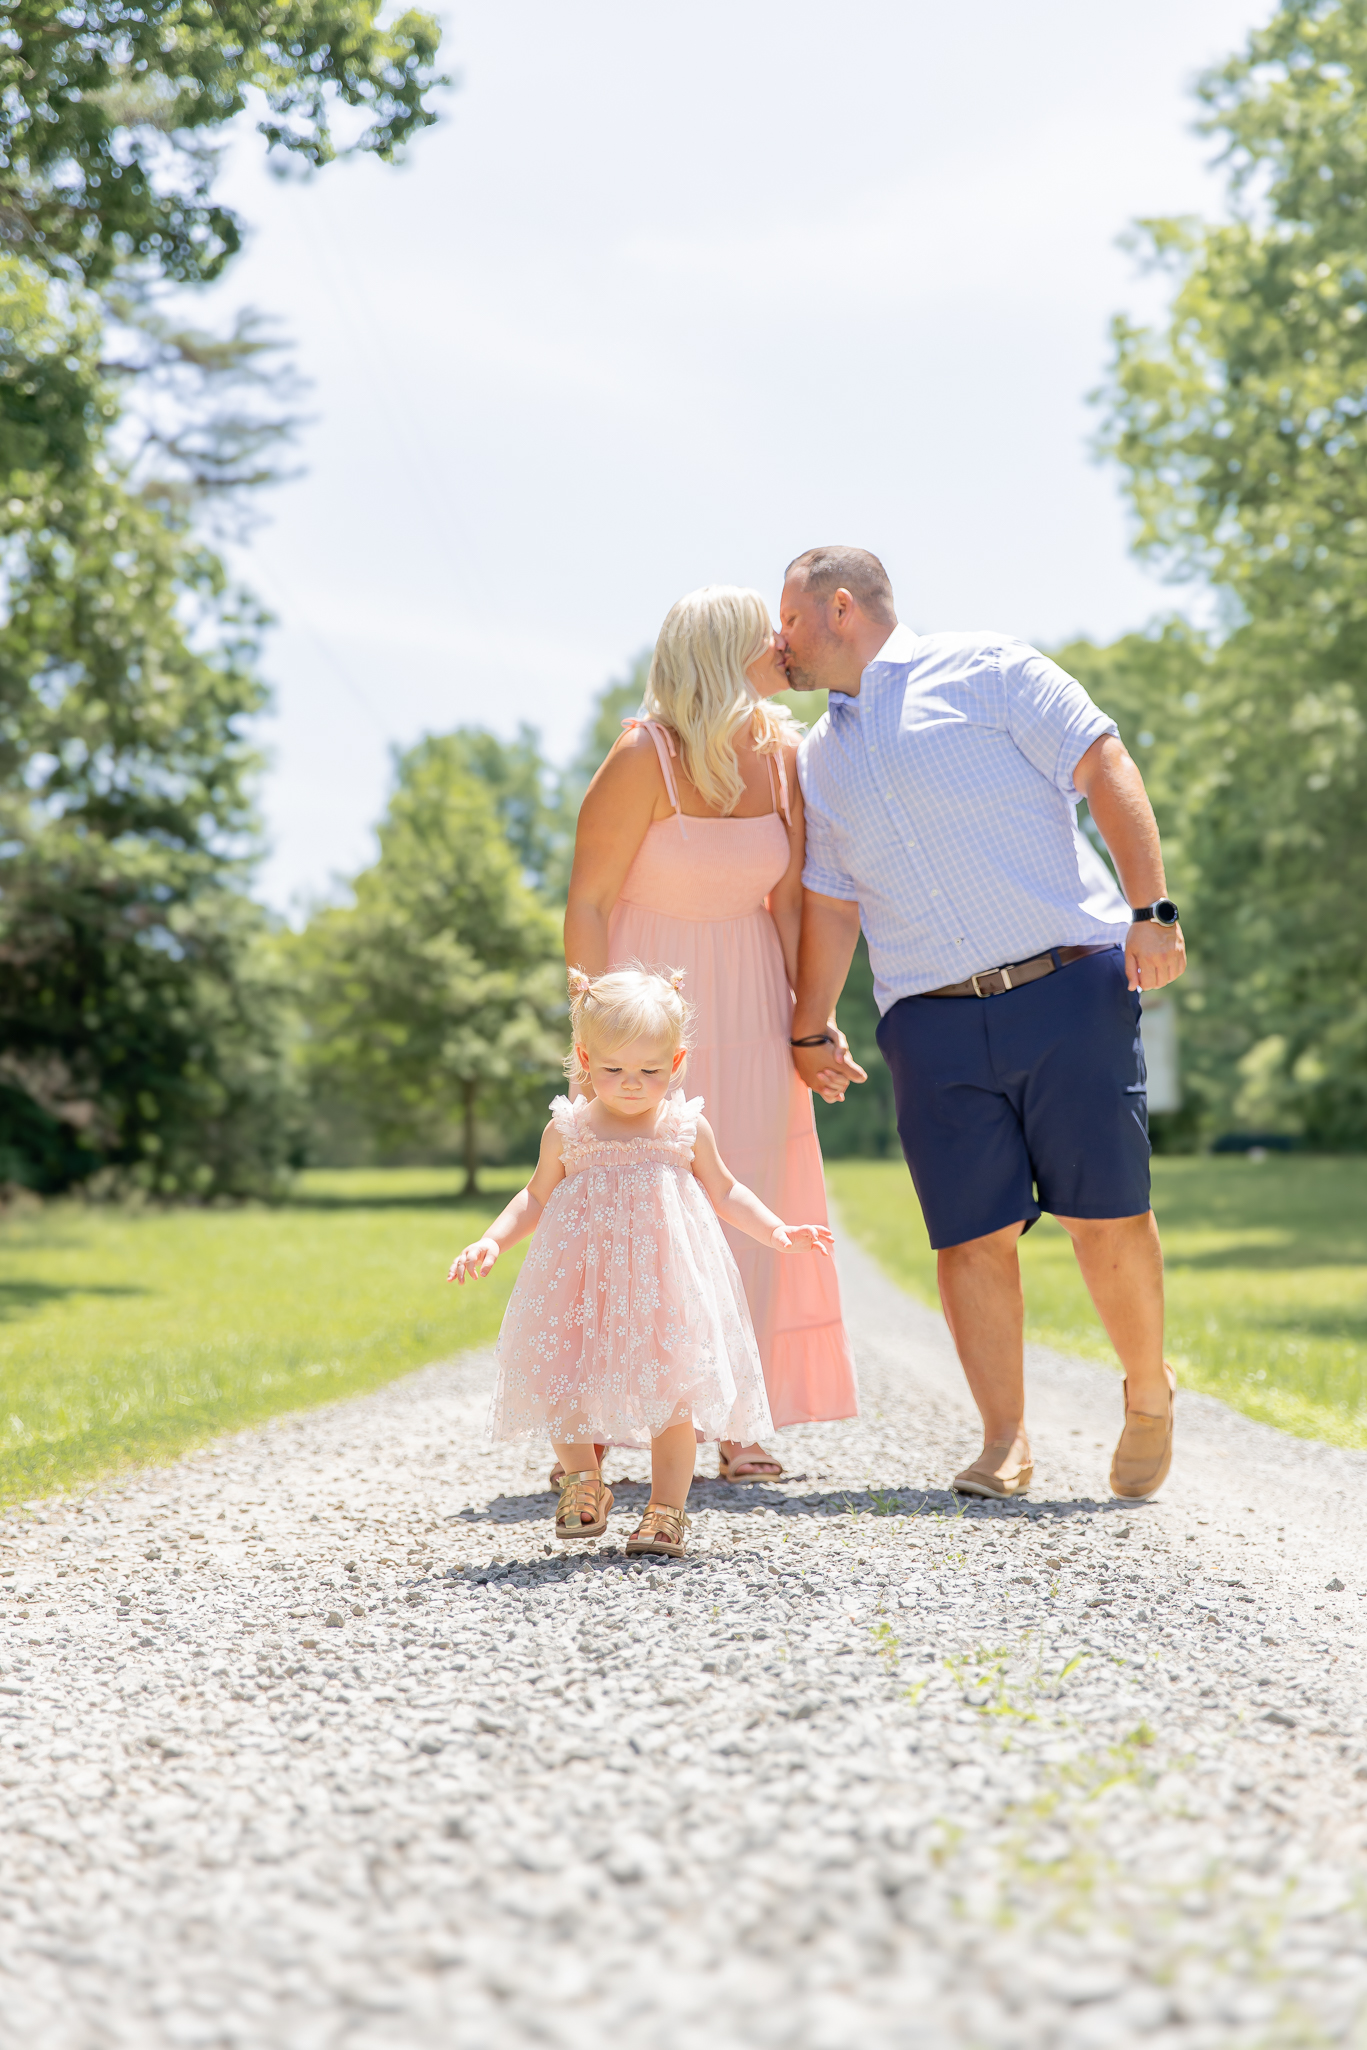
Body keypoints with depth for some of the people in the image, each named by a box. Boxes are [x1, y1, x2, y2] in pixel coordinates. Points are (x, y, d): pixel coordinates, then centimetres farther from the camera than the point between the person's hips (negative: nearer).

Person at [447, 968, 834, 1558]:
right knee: (563, 1385, 1)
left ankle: (666, 1510, 10)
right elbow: (536, 1198, 13)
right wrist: (490, 1242, 0)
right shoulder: (567, 1131, 1)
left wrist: (775, 1231, 4)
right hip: (584, 1282, 1)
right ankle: (583, 1480, 25)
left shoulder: (687, 1128, 2)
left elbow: (724, 1192, 15)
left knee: (674, 1391, -2)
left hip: (666, 1279, 0)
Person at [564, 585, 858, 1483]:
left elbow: (789, 899, 4)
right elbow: (588, 902, -13)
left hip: (746, 1002, 5)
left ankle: (730, 1425, 11)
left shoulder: (784, 754, -2)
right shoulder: (645, 759, -16)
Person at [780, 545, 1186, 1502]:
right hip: (933, 1024, 4)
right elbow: (830, 902, 24)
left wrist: (1152, 906, -12)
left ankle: (1149, 1395, 19)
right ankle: (1005, 1440, 6)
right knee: (972, 1235, -3)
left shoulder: (986, 670, 3)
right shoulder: (821, 759, 19)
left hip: (1069, 990, -4)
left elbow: (1107, 771, -3)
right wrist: (810, 1028, 24)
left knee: (1107, 1214, -4)